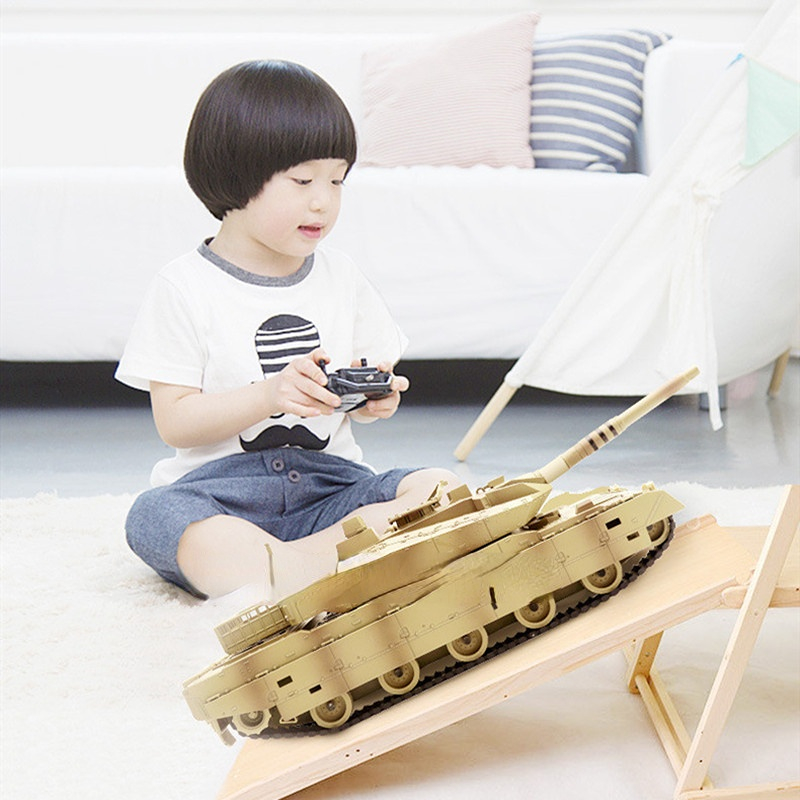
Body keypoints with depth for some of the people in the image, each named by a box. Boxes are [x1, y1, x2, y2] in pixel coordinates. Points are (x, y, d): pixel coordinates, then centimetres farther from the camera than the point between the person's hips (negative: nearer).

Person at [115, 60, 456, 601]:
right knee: (155, 516, -36)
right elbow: (174, 422, -7)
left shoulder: (341, 278, 12)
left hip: (329, 483, 4)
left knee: (440, 489, -23)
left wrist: (376, 399, -8)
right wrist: (269, 395, -21)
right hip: (221, 486, -3)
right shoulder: (186, 286, -1)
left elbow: (371, 396, 18)